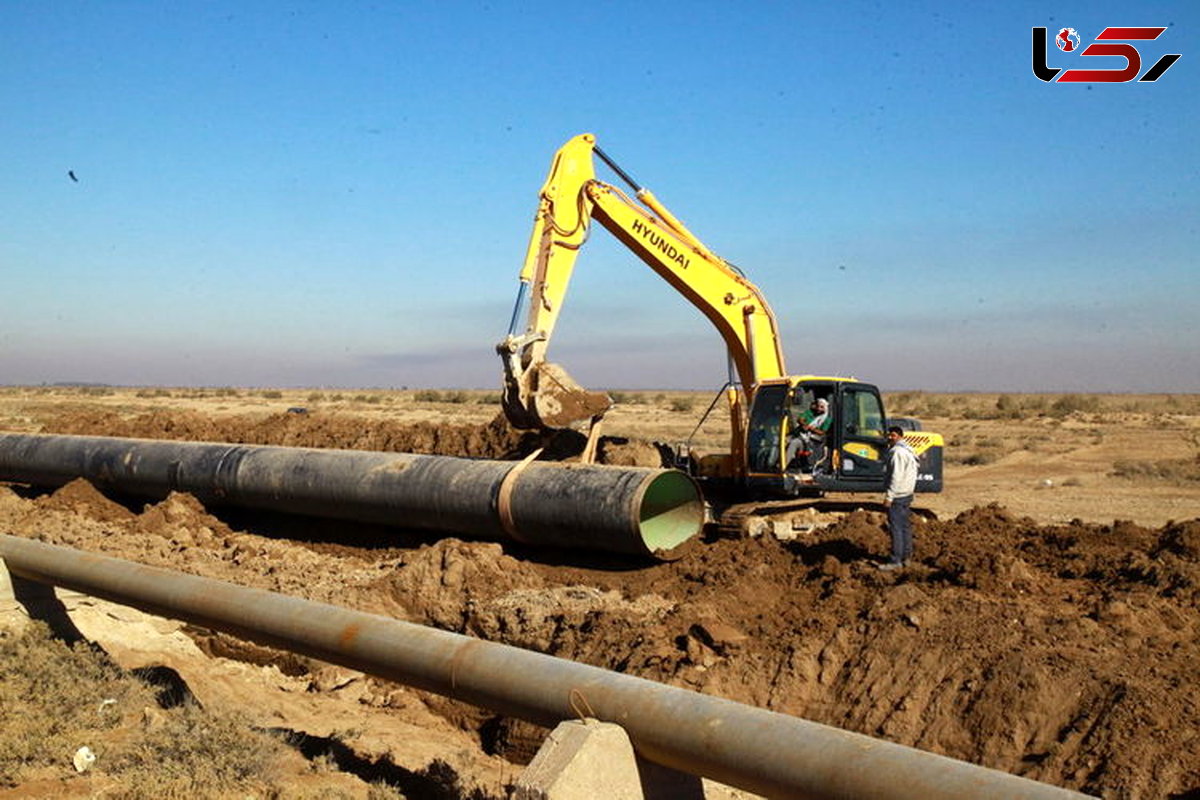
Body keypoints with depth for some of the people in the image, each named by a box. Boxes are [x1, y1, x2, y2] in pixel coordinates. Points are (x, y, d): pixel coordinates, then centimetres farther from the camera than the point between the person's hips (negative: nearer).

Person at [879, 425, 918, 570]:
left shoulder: (897, 452, -17)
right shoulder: (908, 450, 17)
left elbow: (896, 476, -22)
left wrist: (889, 496, -22)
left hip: (897, 496, -11)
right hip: (907, 494, 11)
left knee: (896, 528, -9)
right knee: (905, 526, 15)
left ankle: (896, 561, -8)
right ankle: (906, 557, 22)